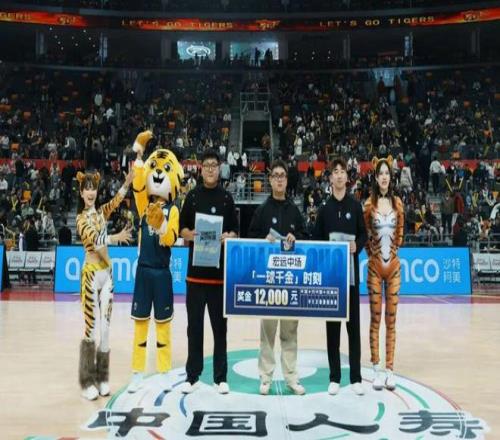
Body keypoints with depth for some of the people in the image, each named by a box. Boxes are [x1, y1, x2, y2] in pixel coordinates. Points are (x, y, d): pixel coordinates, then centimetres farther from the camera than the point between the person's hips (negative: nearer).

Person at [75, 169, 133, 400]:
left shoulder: (102, 212, 12)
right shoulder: (81, 218, -3)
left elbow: (117, 200, -7)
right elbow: (94, 238, -21)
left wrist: (127, 183, -23)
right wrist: (115, 237, -35)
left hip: (107, 273, 5)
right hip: (91, 274, -5)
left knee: (105, 328, 9)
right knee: (91, 329, -2)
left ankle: (102, 378, 19)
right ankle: (87, 381, 8)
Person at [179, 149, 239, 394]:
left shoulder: (227, 198, 5)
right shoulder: (192, 197, 6)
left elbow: (235, 231, 6)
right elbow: (182, 230, 6)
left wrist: (229, 237, -16)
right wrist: (191, 234, -15)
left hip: (221, 270, 0)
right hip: (196, 269, 0)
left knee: (220, 325, 6)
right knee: (194, 325, 6)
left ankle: (220, 377, 16)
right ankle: (192, 376, 17)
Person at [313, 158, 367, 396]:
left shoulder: (355, 206, 4)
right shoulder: (324, 208, 5)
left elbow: (363, 234, 5)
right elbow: (316, 240, 5)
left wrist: (357, 246, -14)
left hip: (351, 270, 0)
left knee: (353, 324, 3)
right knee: (332, 324, 5)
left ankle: (356, 377, 12)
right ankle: (334, 377, 14)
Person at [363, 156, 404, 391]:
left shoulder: (397, 203, 5)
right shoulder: (369, 204, -3)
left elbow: (400, 233, 12)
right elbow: (364, 234, 3)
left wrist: (393, 252, 9)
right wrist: (373, 254, 2)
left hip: (394, 266, 2)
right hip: (375, 266, -2)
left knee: (391, 319, 6)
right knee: (375, 318, 2)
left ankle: (390, 369, 14)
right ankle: (377, 369, 10)